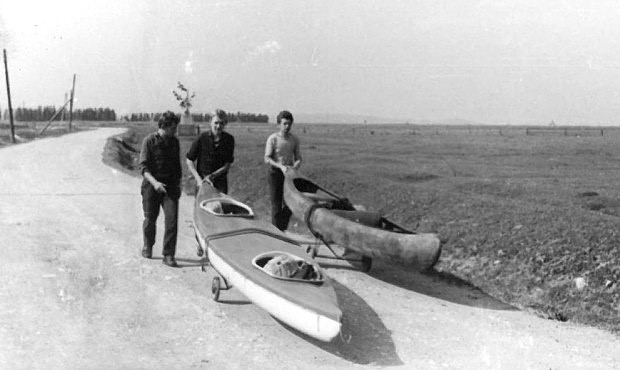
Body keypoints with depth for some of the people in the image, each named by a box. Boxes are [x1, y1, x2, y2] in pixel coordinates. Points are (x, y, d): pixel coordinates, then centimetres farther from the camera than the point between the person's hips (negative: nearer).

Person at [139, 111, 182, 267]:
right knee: (150, 219, 9)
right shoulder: (149, 141, -7)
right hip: (151, 185, -3)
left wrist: (178, 184, 16)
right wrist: (154, 182, -26)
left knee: (172, 219, -8)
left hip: (170, 186, 3)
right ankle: (147, 246, 35)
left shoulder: (174, 141, 8)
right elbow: (143, 166, -13)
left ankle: (168, 255, -3)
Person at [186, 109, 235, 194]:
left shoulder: (229, 139, -6)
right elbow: (189, 160, -5)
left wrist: (212, 176, -13)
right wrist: (198, 179, -14)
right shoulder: (202, 138, -11)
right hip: (202, 180, -1)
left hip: (221, 181, 1)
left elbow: (228, 165, -2)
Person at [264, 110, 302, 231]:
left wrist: (297, 162, -15)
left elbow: (298, 156, 9)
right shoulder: (273, 139, -10)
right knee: (276, 205, -1)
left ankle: (283, 230, 24)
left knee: (288, 204, 8)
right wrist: (280, 166, -27)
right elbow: (267, 159, -13)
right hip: (275, 173, -4)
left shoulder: (294, 139, 2)